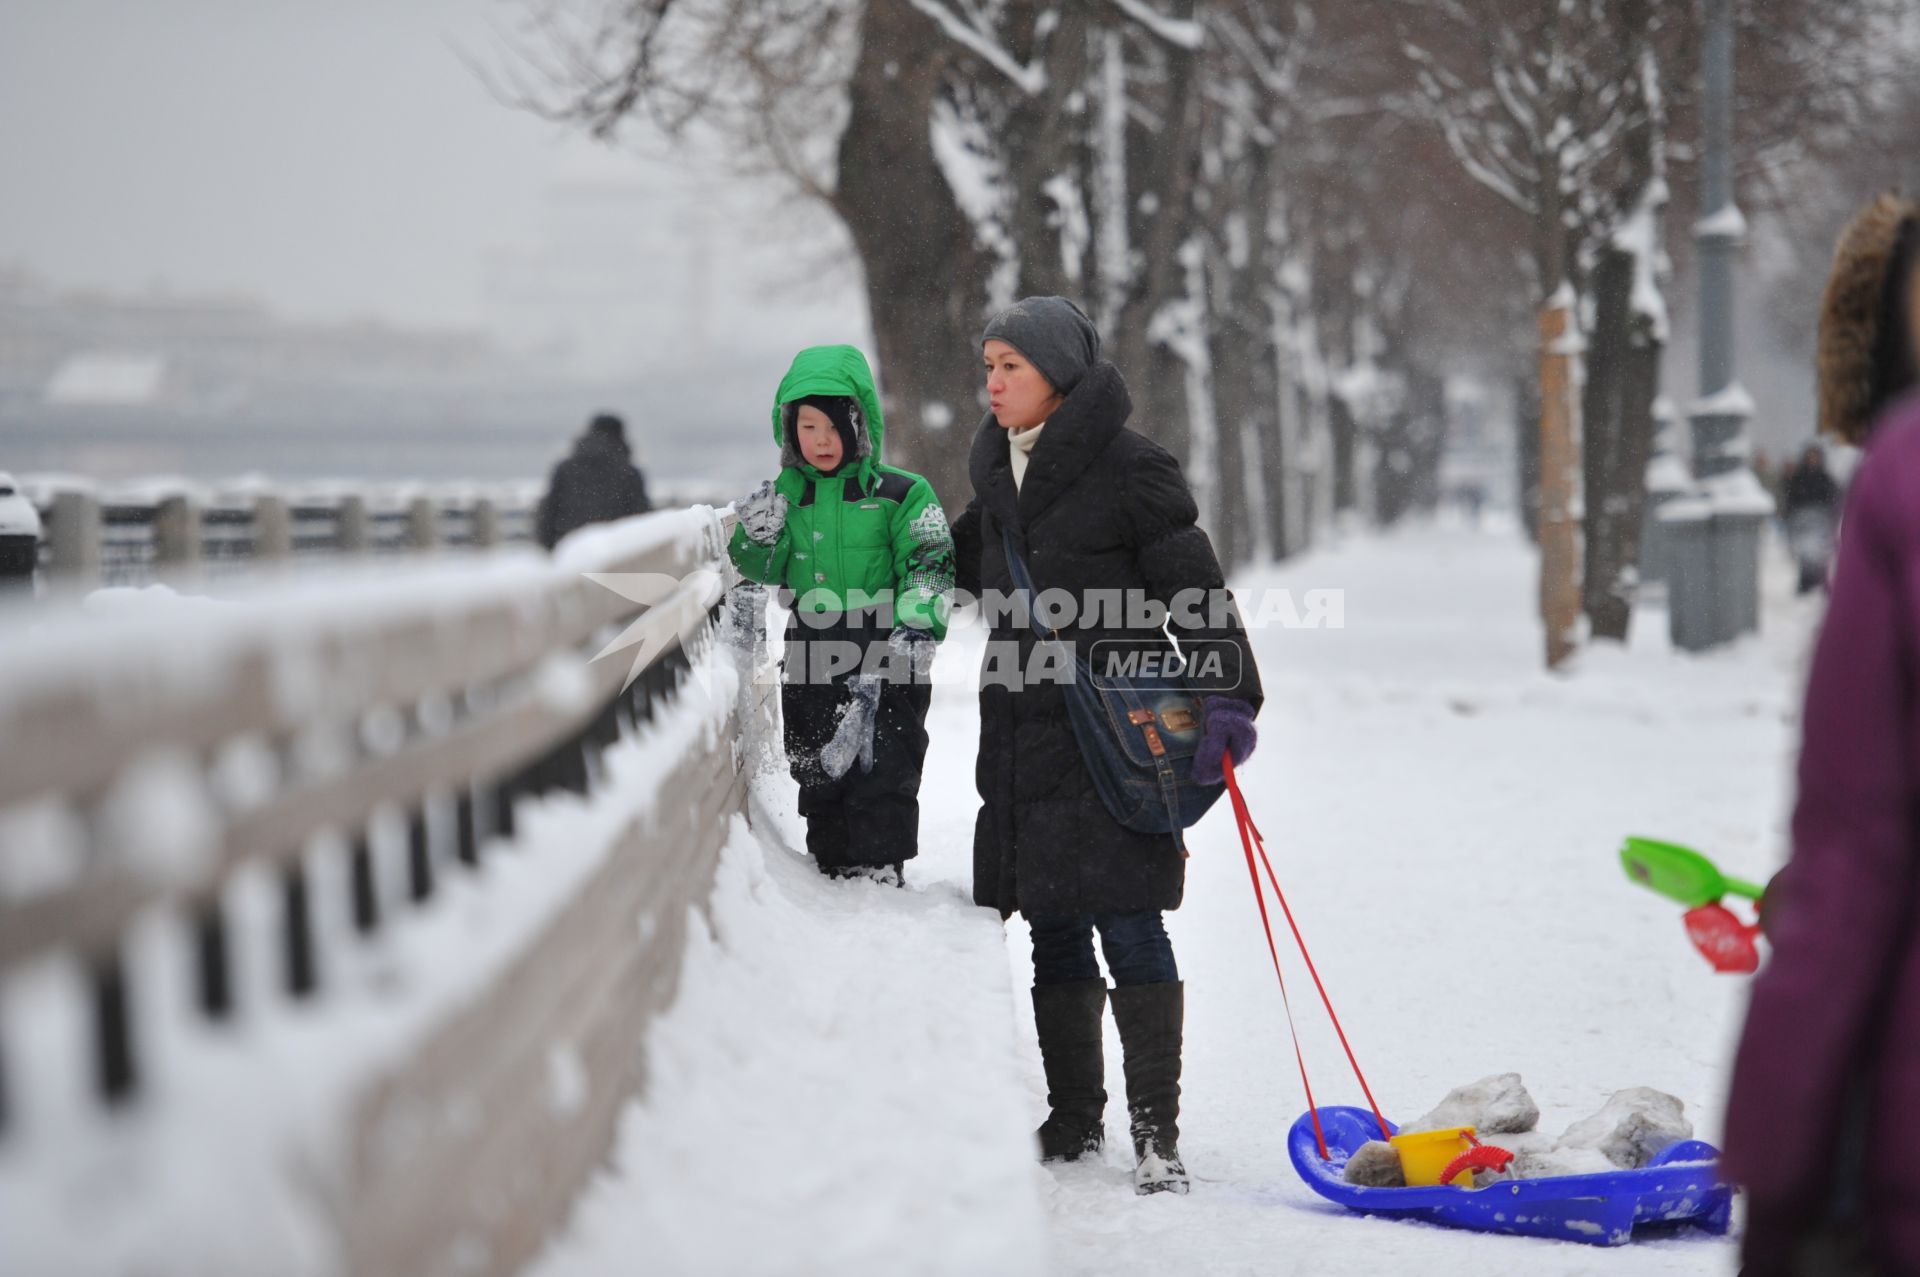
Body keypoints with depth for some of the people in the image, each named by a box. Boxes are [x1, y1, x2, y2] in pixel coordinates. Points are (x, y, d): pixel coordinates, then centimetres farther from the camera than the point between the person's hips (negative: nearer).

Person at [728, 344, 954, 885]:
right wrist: (758, 535, -9)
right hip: (812, 664, 4)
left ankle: (879, 875, -3)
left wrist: (917, 625, -22)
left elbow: (928, 564, -7)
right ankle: (833, 872, 22)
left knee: (881, 774, -7)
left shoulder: (901, 493, -4)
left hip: (886, 662, -4)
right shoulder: (785, 494, 8)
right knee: (819, 778, 11)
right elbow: (761, 571, 13)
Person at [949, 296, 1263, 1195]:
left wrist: (1227, 698, -19)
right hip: (1023, 739, 7)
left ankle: (1157, 1132, -3)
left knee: (1128, 929, -8)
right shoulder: (998, 474, 13)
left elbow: (1198, 590, -10)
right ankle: (1075, 1120, 21)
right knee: (1053, 935, 10)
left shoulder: (1129, 469, -9)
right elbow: (964, 568, 29)